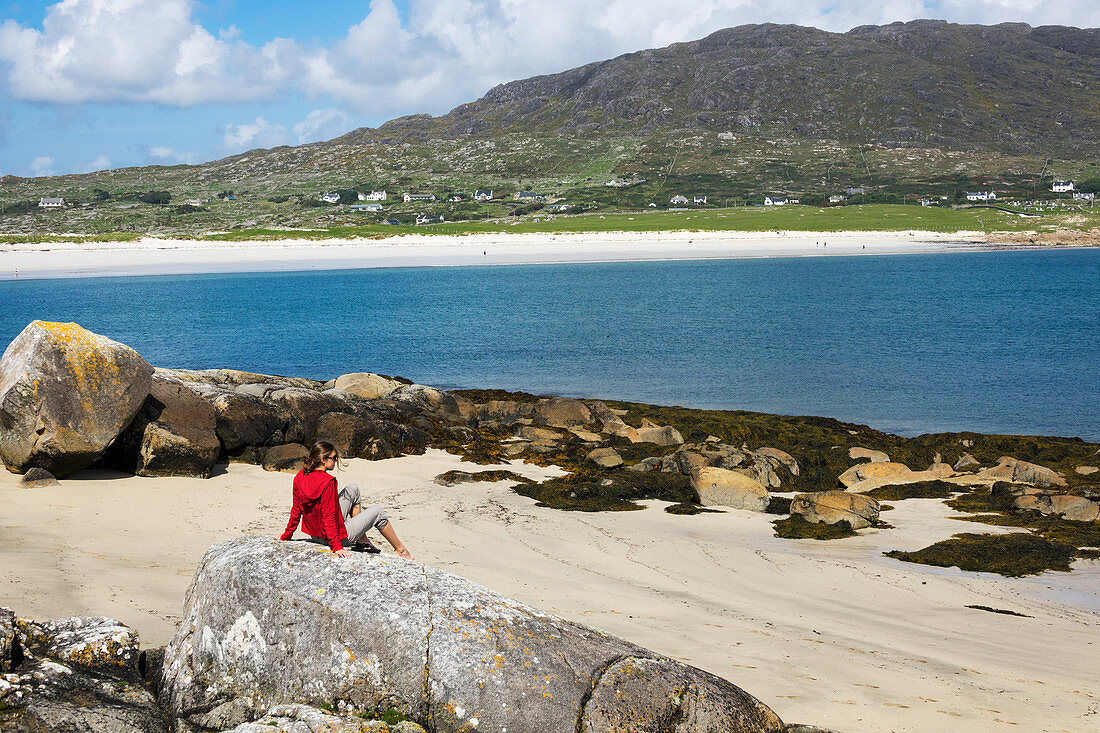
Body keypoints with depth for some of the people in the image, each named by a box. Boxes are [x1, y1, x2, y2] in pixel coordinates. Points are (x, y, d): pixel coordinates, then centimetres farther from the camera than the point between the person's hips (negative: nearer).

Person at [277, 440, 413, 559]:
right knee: (378, 512, 11)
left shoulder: (300, 477, -5)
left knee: (353, 489, 20)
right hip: (338, 536, -8)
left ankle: (362, 541, 25)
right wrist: (337, 547, -25)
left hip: (315, 534, 8)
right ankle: (400, 550, 29)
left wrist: (286, 535, 13)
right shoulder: (327, 482, -28)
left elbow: (296, 510, 2)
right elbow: (328, 517, -28)